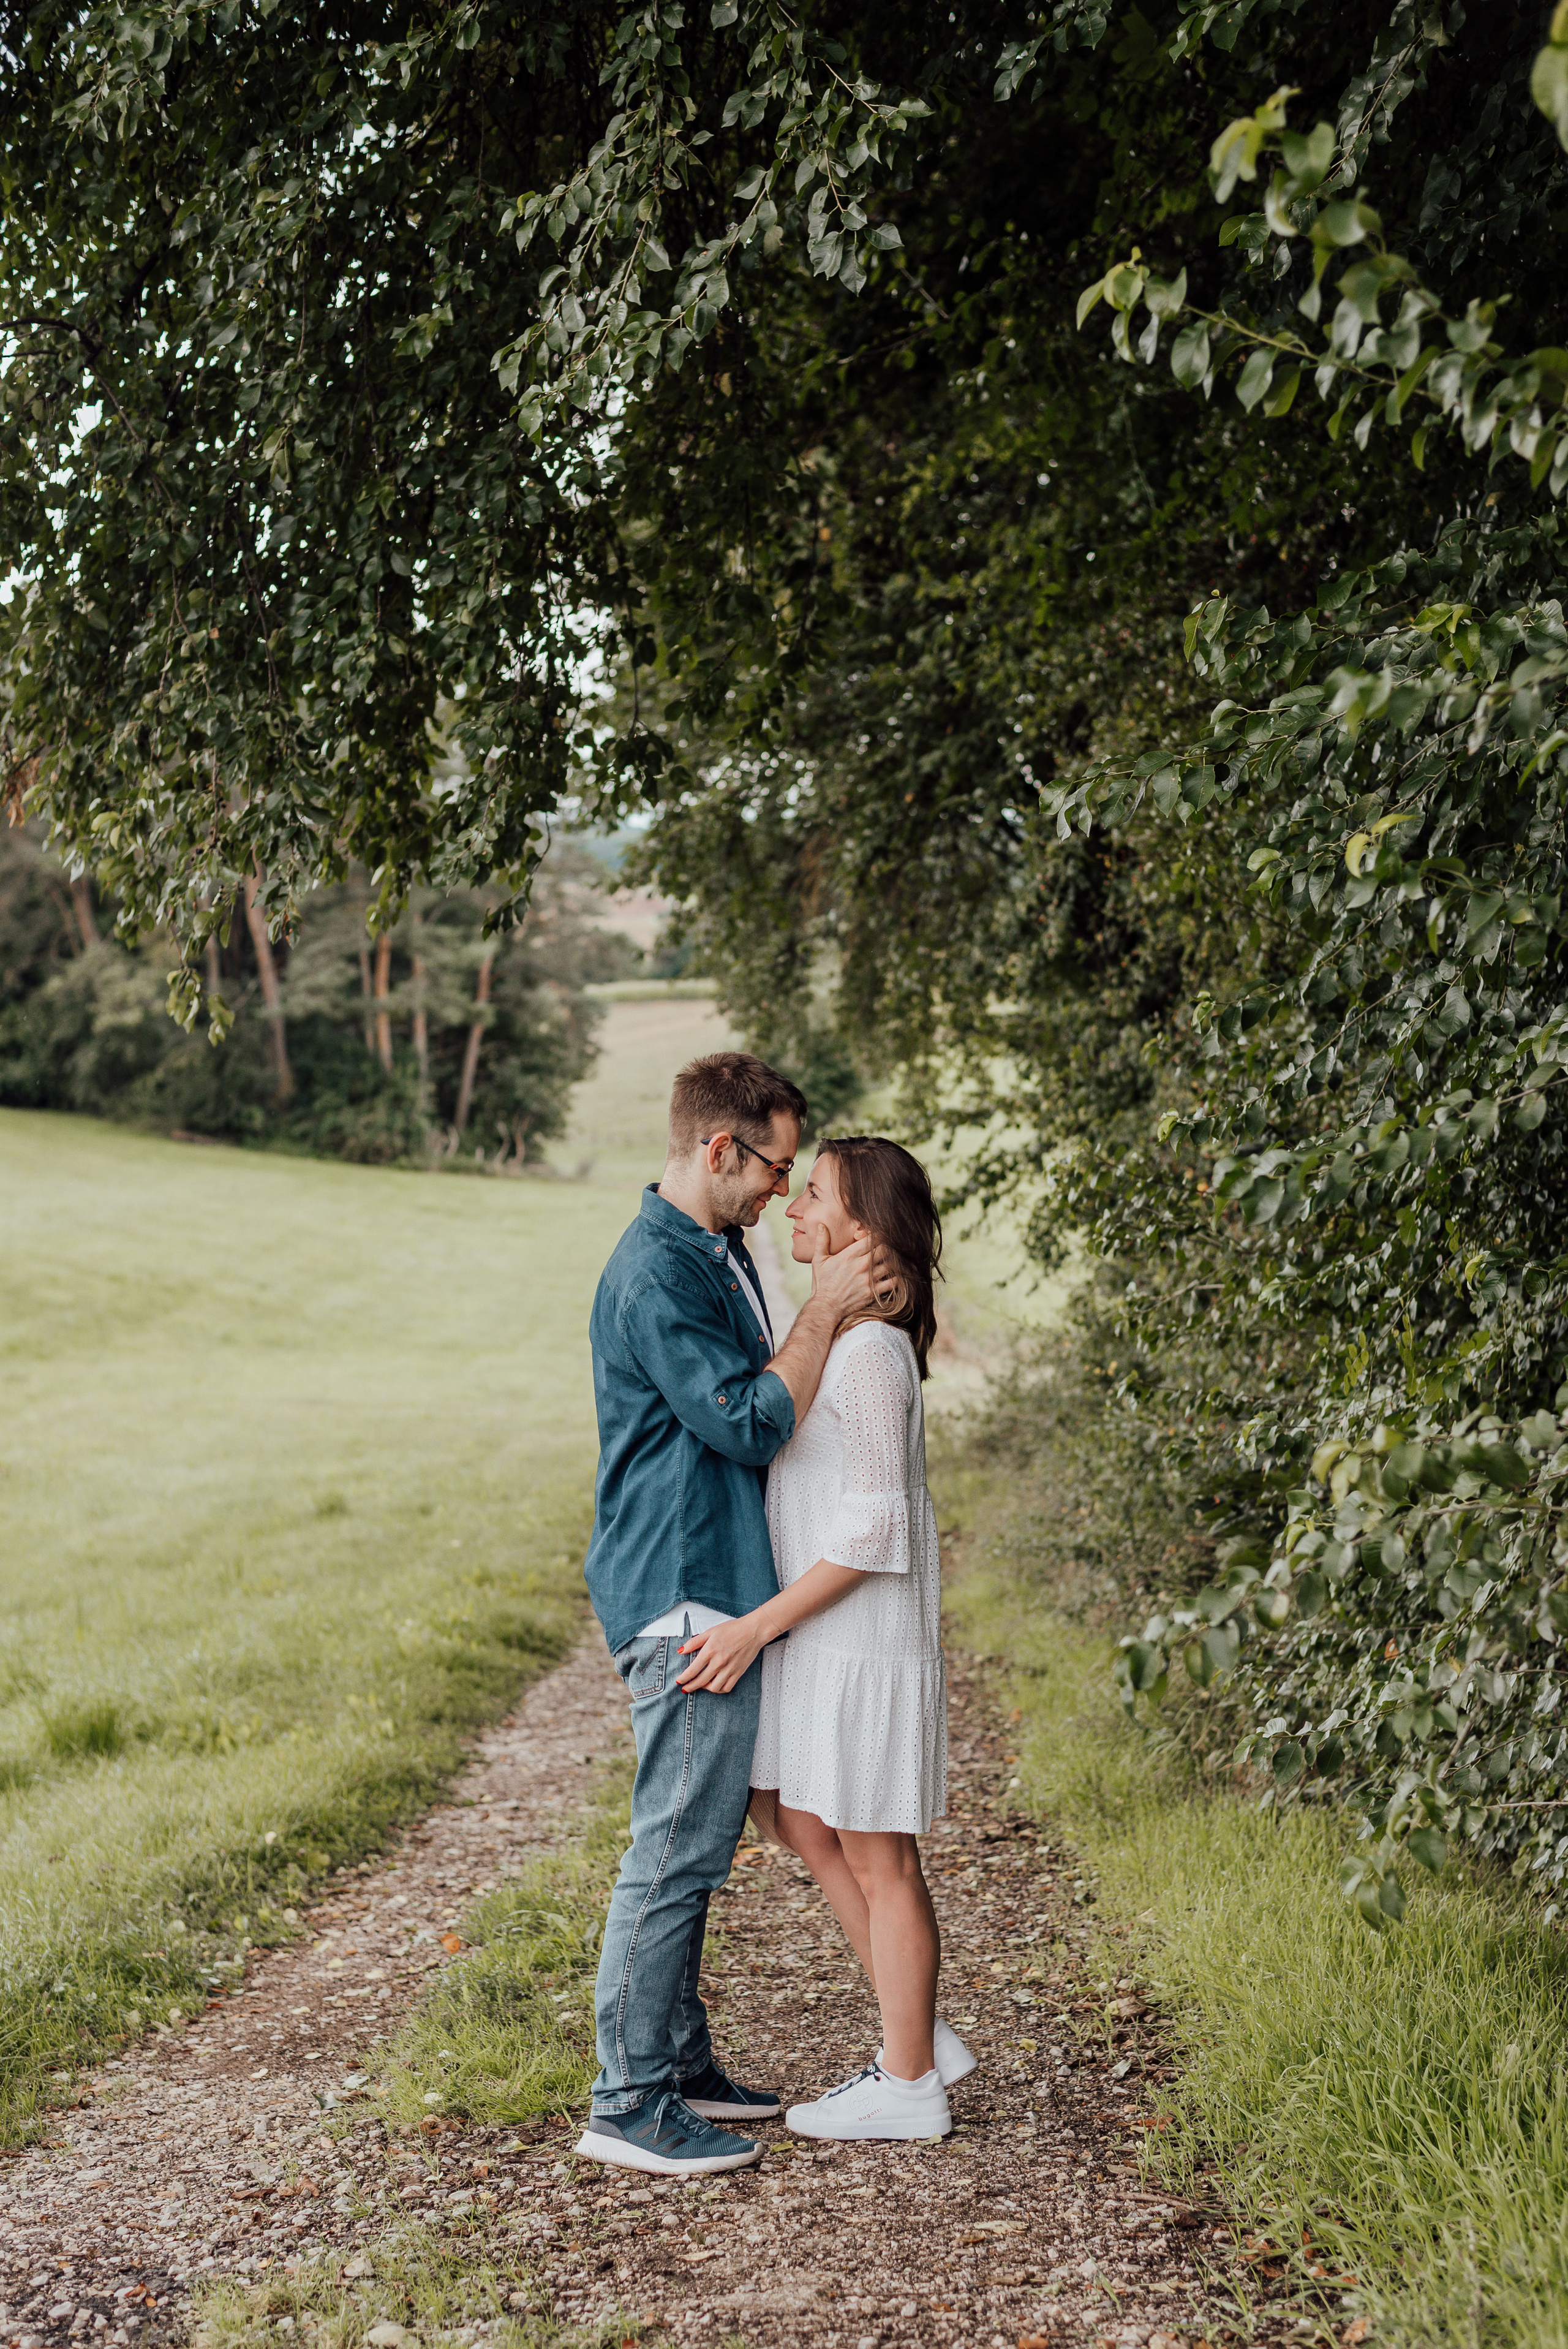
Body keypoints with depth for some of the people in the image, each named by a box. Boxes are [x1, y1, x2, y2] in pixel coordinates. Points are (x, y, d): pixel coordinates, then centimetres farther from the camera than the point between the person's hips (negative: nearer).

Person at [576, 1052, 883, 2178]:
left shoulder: (720, 1253, 15)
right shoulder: (657, 1273, -18)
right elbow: (749, 1422, -21)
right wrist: (824, 1312, -15)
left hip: (716, 1594, 10)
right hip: (682, 1595, -10)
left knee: (696, 1841, 16)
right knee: (677, 1848, -6)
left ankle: (679, 2063, 25)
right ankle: (629, 2104, 1)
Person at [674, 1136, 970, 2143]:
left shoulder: (871, 1353, -20)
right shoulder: (836, 1331, 9)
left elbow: (871, 1531, -22)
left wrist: (756, 1628, -19)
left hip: (864, 1642, -10)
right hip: (823, 1636, 10)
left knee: (877, 1857, 2)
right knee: (798, 1819, 17)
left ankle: (907, 2087, 17)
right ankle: (923, 2038, 27)